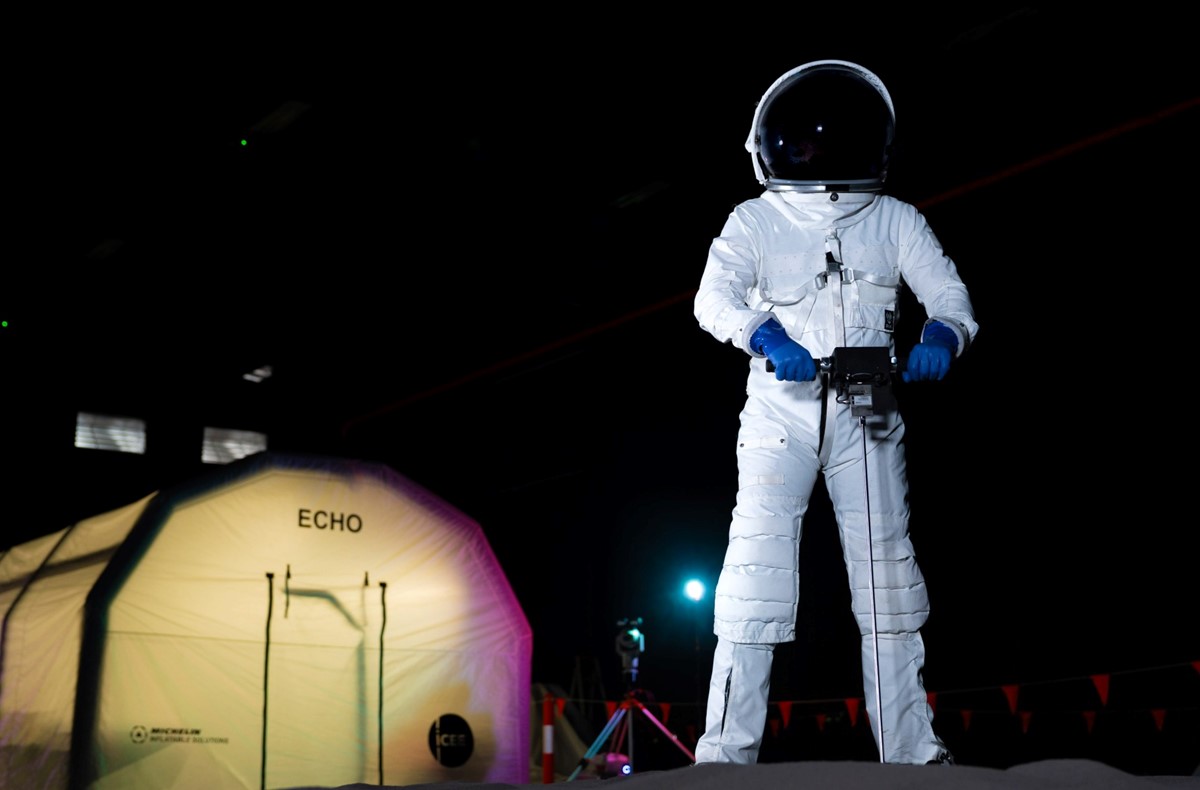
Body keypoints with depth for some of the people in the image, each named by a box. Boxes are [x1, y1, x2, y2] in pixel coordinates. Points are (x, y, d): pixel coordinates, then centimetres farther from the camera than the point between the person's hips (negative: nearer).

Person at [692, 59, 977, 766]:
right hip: (781, 409, -2)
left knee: (888, 565, 3)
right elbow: (716, 295, -10)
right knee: (758, 559, -9)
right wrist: (764, 335, -31)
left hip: (866, 414, 2)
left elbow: (950, 294, 0)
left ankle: (913, 748, 12)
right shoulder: (756, 220, 4)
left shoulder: (895, 221, 9)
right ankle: (727, 750, -3)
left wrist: (941, 336, -23)